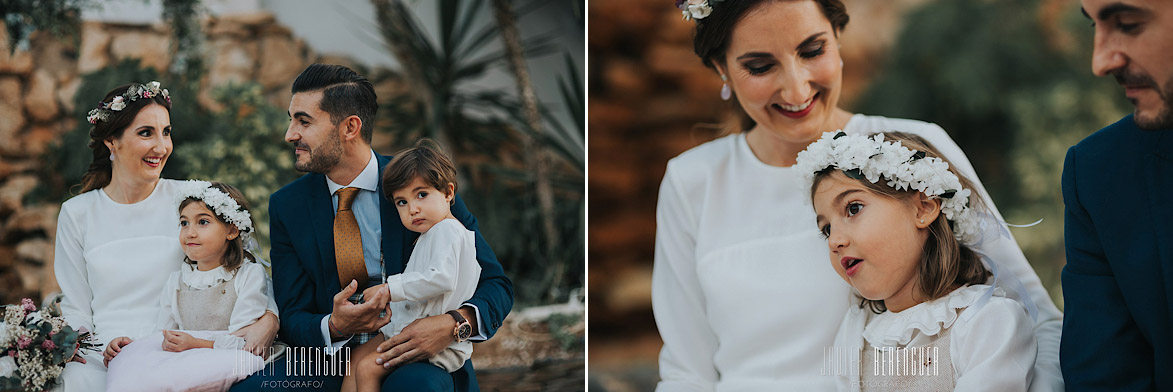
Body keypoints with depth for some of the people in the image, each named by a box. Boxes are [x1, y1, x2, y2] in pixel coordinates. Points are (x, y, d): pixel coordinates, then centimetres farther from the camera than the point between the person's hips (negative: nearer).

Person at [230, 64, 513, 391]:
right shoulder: (286, 206, 5)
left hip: (419, 363, -2)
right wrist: (335, 326, -22)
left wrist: (454, 325, -25)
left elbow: (495, 284, -2)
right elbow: (292, 319, 3)